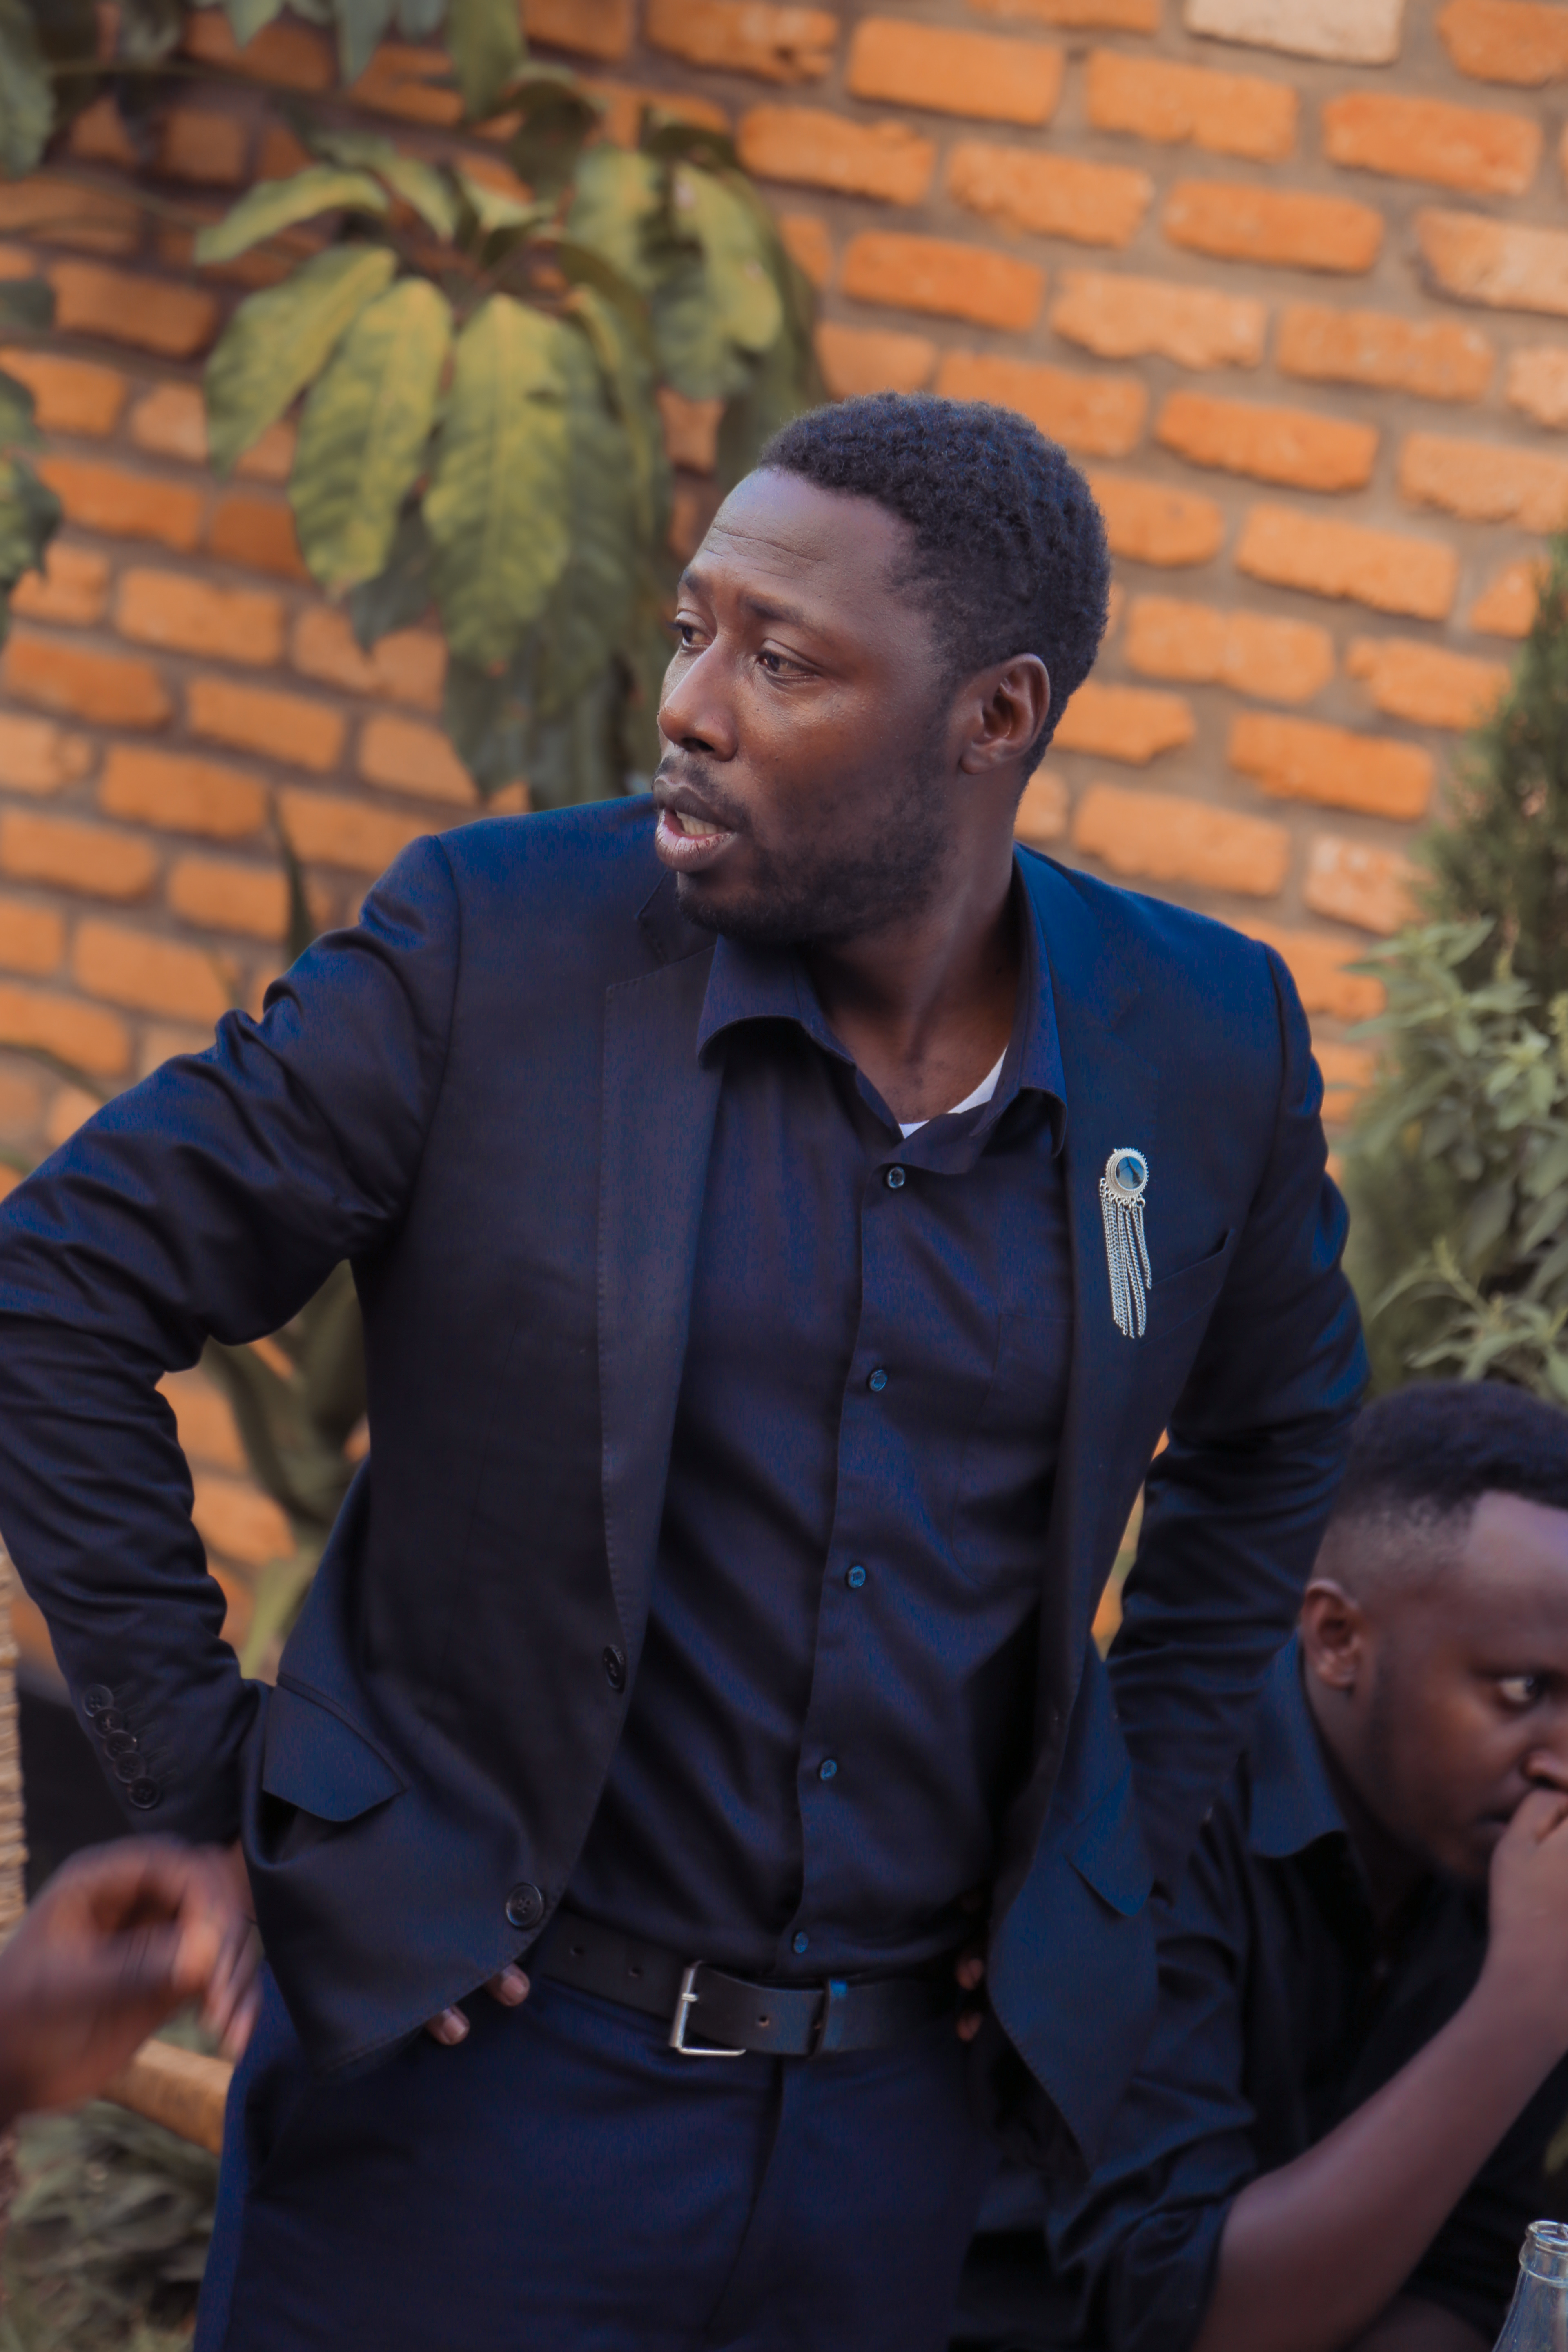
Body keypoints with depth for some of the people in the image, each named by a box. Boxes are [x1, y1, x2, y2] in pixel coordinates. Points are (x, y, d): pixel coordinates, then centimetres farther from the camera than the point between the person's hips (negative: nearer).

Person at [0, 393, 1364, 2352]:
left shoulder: (1207, 1048, 0)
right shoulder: (493, 948, -9)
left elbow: (1277, 1428, 19)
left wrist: (1136, 1813, 12)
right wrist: (206, 1768, -6)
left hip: (903, 2115, 3)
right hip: (486, 2065, -2)